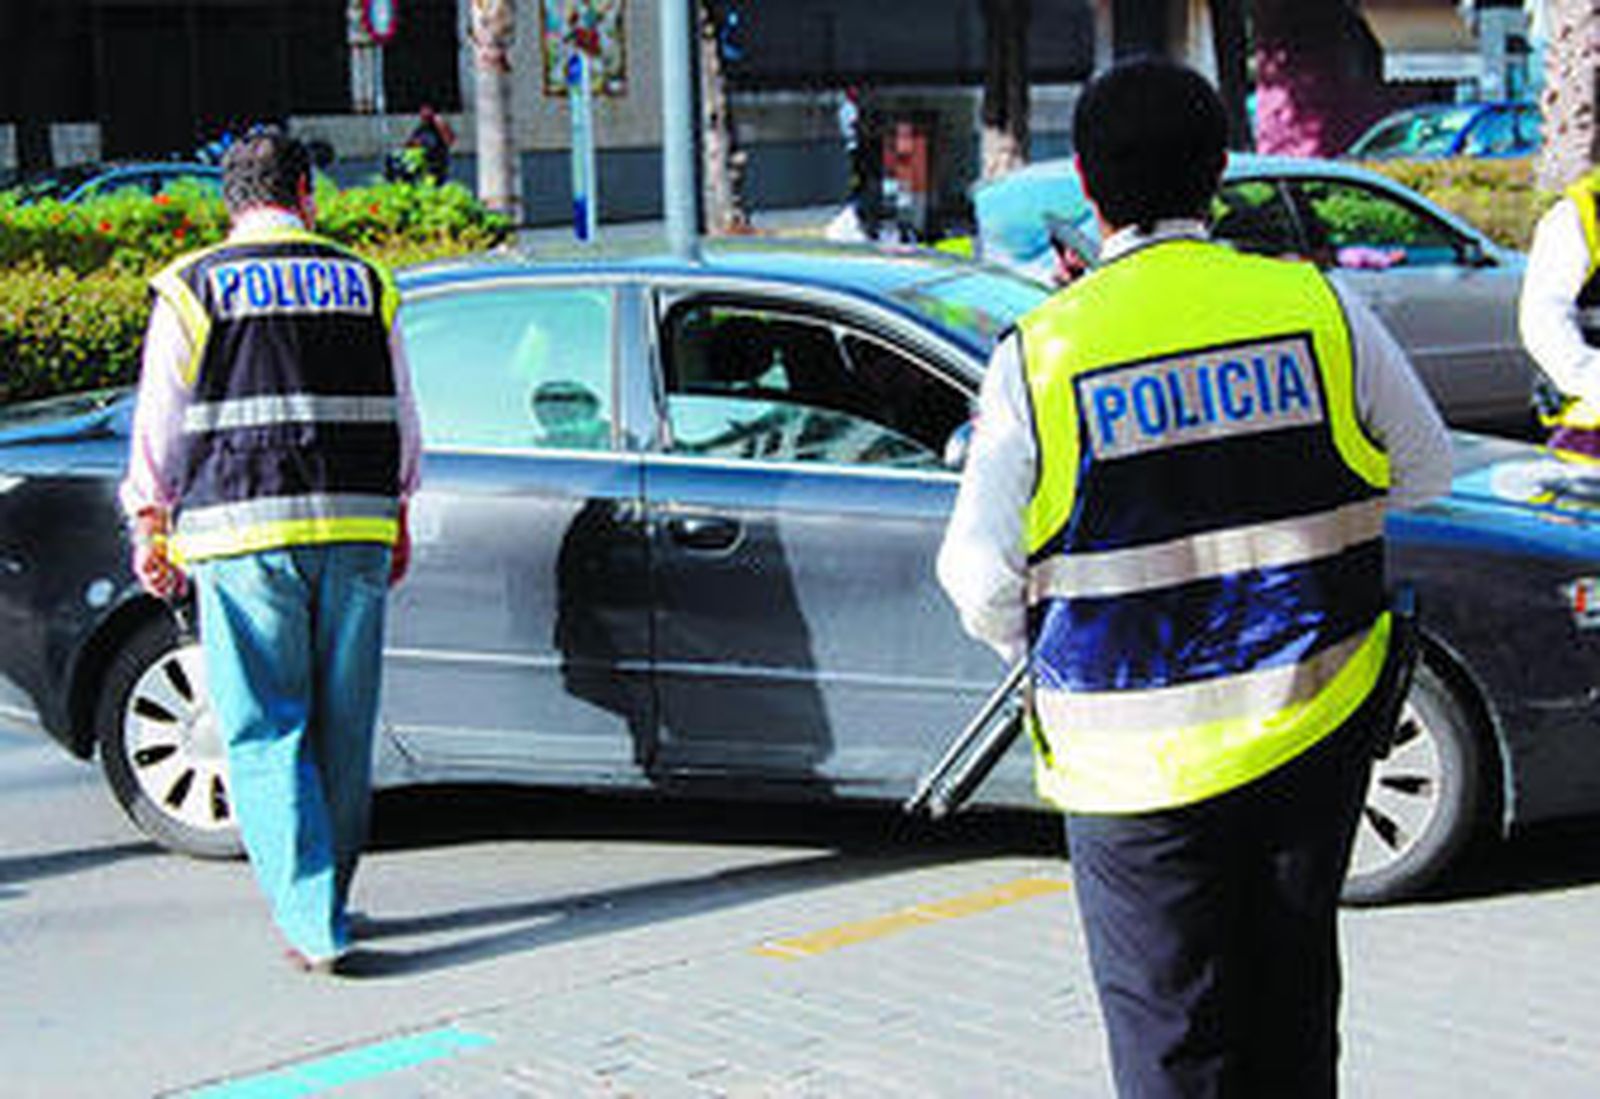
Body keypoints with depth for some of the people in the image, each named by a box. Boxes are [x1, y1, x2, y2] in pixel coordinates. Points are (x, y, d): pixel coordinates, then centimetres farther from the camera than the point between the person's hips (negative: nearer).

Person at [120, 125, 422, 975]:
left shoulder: (192, 288, 2)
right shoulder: (363, 283, 11)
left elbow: (160, 421, 4)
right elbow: (400, 416, 16)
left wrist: (150, 524, 12)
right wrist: (397, 514, 26)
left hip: (243, 529, -3)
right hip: (355, 523, 3)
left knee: (264, 731, 0)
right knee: (343, 725, 12)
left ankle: (311, 917, -7)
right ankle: (323, 902, 23)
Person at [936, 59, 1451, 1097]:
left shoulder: (1042, 352, -11)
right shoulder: (1321, 310, -5)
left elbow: (981, 579, -8)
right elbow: (1426, 473, 8)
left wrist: (1033, 644, 13)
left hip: (1140, 761, -2)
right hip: (1316, 733, 3)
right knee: (1292, 998, 20)